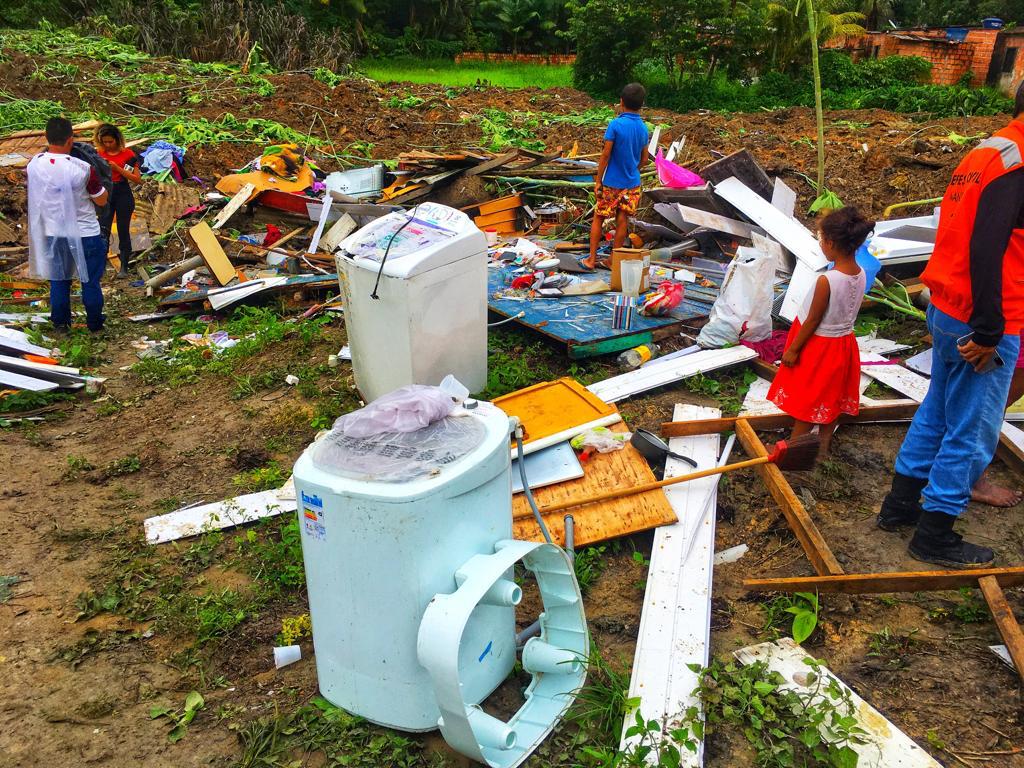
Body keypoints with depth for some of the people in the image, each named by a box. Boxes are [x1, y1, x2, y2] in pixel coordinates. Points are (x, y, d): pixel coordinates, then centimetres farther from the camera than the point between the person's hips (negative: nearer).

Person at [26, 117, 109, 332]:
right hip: (85, 234, -4)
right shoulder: (82, 168, -22)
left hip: (53, 233, 4)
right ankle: (95, 323, 20)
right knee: (90, 280, 11)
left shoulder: (33, 165, -7)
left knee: (58, 280, 17)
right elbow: (102, 200, -11)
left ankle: (60, 322, 25)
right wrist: (96, 179, 5)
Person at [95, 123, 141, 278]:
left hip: (123, 195, -3)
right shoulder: (100, 155, 7)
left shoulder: (128, 154, -4)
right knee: (103, 231, -4)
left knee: (123, 231, 4)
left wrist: (117, 168, -17)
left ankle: (124, 267, 10)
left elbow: (138, 179, -9)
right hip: (106, 194, 3)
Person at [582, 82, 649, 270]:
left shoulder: (615, 124, -15)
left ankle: (592, 259, 11)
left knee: (598, 219, 8)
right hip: (632, 184, 4)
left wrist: (598, 180, -8)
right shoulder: (643, 128, 1)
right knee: (622, 221, 9)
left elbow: (605, 155, -14)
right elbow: (644, 159, 8)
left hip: (612, 183, -4)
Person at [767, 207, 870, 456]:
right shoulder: (860, 275, -8)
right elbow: (847, 309, 4)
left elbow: (813, 320, -21)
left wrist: (793, 349, -10)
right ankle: (824, 445, 35)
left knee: (806, 400, 9)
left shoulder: (827, 281, -29)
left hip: (818, 345, -7)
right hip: (844, 342, 7)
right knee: (831, 397, 20)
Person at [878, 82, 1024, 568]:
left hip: (946, 311, 9)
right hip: (977, 326, -9)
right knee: (971, 433, 2)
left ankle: (900, 505, 32)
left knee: (936, 413, 20)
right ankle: (934, 536, 14)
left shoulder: (982, 154, 12)